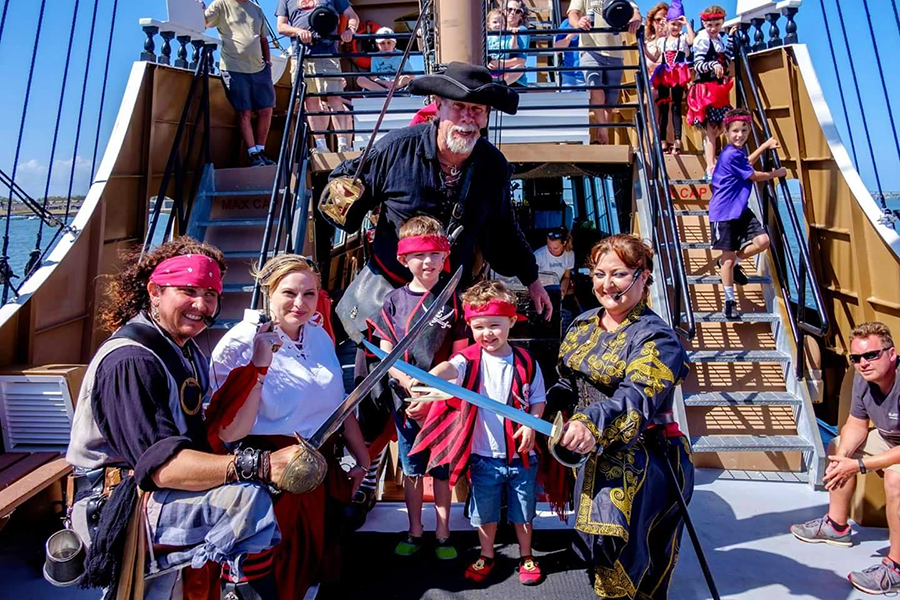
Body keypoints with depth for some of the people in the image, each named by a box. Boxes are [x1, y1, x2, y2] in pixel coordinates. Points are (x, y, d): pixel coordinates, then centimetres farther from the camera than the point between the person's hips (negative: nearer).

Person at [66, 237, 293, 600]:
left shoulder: (187, 351, 11)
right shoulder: (130, 361, -20)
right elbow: (160, 465, -29)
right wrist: (261, 466, -38)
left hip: (157, 492, 10)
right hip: (112, 506, -10)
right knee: (246, 498, -29)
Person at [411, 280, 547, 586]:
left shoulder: (526, 362, -7)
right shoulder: (470, 360, -13)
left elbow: (538, 399, 3)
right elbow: (449, 368, -36)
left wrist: (531, 425, -15)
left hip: (521, 453, 1)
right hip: (484, 455, 0)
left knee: (523, 510, 19)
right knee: (485, 511, 18)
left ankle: (526, 557, 43)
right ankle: (486, 555, 43)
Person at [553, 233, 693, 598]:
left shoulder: (655, 338, -17)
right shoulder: (583, 324, 4)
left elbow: (638, 397, -35)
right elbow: (569, 383, 15)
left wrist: (593, 422, -50)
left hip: (638, 455, -7)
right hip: (592, 452, 7)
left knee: (611, 534, -19)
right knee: (592, 534, 20)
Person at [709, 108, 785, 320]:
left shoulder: (738, 152, 10)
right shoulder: (731, 155, -18)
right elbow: (754, 176, -8)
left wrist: (765, 146, 37)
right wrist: (776, 173, 9)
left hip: (741, 210, 8)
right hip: (724, 212, -8)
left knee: (762, 240, -7)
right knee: (729, 256, -1)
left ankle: (732, 262, 18)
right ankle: (730, 300, 12)